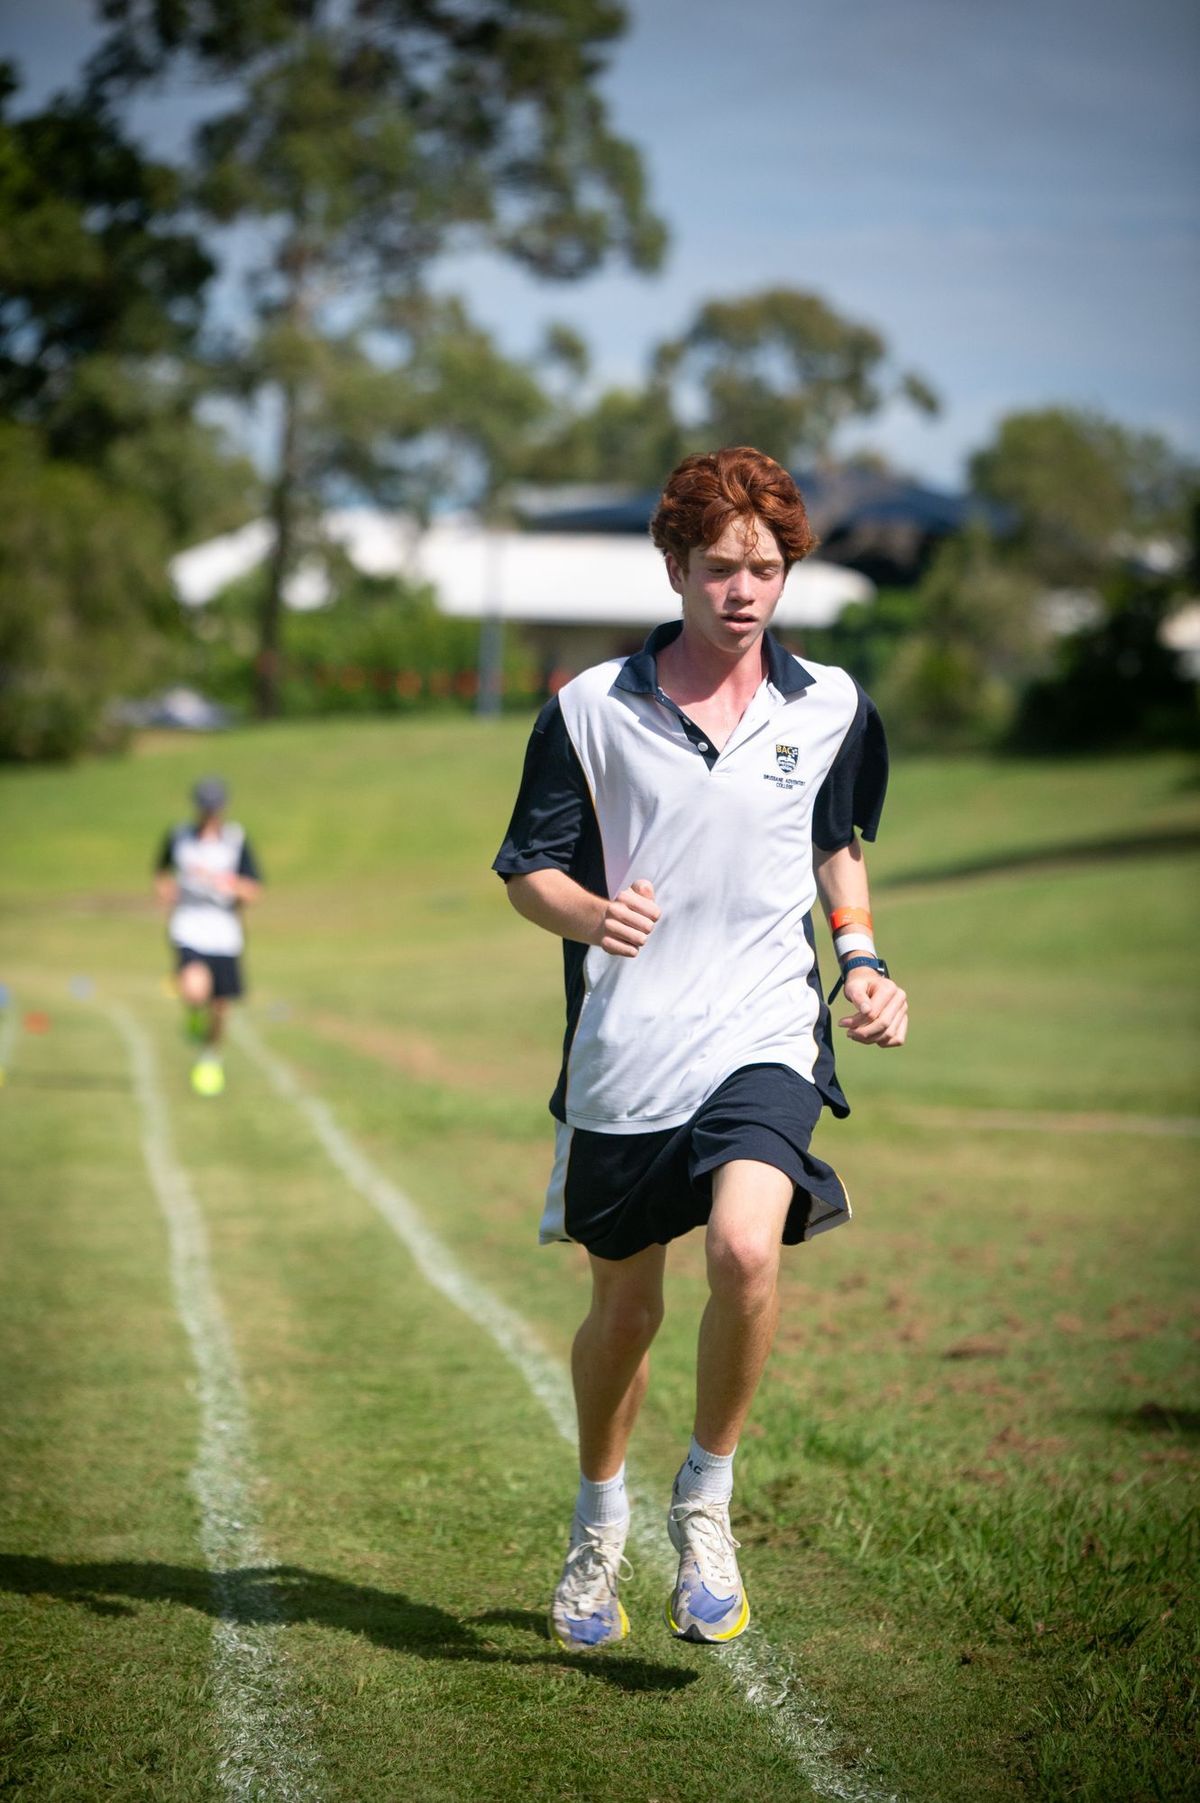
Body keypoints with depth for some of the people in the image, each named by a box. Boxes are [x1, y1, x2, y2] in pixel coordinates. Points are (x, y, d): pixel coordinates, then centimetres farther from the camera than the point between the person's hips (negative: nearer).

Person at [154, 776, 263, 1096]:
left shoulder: (236, 841, -2)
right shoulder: (179, 837, 1)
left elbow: (255, 891, -4)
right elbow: (162, 870, 22)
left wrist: (231, 884, -23)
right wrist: (165, 888, 4)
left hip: (225, 935, 1)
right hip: (188, 931, -1)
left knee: (218, 1007, 10)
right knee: (195, 990, -28)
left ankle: (211, 1056, 41)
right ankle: (194, 1012, 10)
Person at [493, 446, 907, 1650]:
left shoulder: (829, 707, 5)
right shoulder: (590, 708, -1)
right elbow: (529, 869, 4)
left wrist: (860, 961, 7)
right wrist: (593, 914, -18)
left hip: (764, 1038, 0)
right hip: (623, 1052, 0)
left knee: (745, 1249, -26)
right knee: (623, 1309, 10)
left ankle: (707, 1501, -2)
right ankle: (600, 1522, 37)